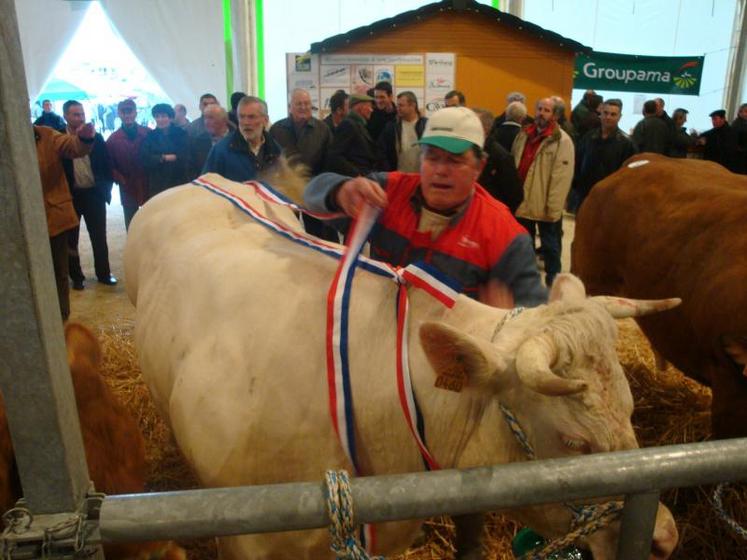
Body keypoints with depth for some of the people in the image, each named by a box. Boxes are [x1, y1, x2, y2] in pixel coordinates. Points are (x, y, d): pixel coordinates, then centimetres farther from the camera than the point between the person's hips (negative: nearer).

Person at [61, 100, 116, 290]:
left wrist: (106, 189, -2)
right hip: (70, 196, -1)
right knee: (71, 239, 10)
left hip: (94, 194, 2)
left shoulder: (96, 137, 2)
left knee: (99, 238, 10)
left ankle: (104, 273, 23)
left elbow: (106, 164, 5)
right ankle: (76, 277, 23)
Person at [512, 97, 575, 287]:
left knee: (550, 246, 8)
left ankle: (552, 283, 20)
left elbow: (562, 177, -16)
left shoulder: (562, 141, -11)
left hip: (545, 207, -6)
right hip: (522, 202, 6)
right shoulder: (523, 135, 9)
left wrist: (553, 208, -19)